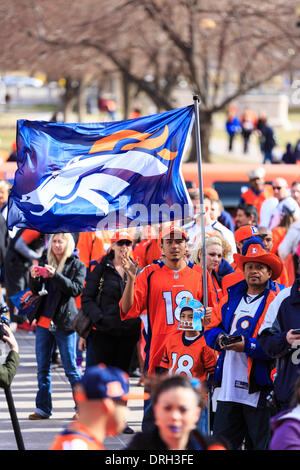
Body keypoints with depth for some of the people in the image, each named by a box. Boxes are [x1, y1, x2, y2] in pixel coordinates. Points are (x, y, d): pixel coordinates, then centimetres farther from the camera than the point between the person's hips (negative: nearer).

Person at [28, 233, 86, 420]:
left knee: (71, 368, -1)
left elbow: (76, 289, -13)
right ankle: (43, 408, 12)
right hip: (44, 321, 4)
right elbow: (36, 290, 11)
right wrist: (34, 277, -11)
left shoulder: (77, 265, -1)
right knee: (43, 368, 7)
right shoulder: (45, 262, 10)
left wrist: (55, 275, -24)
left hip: (64, 323, -4)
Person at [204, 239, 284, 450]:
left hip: (259, 391, -6)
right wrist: (220, 339, -3)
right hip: (229, 388, 6)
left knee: (263, 444, 2)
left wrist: (247, 345, -22)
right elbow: (211, 329, 19)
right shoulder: (231, 297, 15)